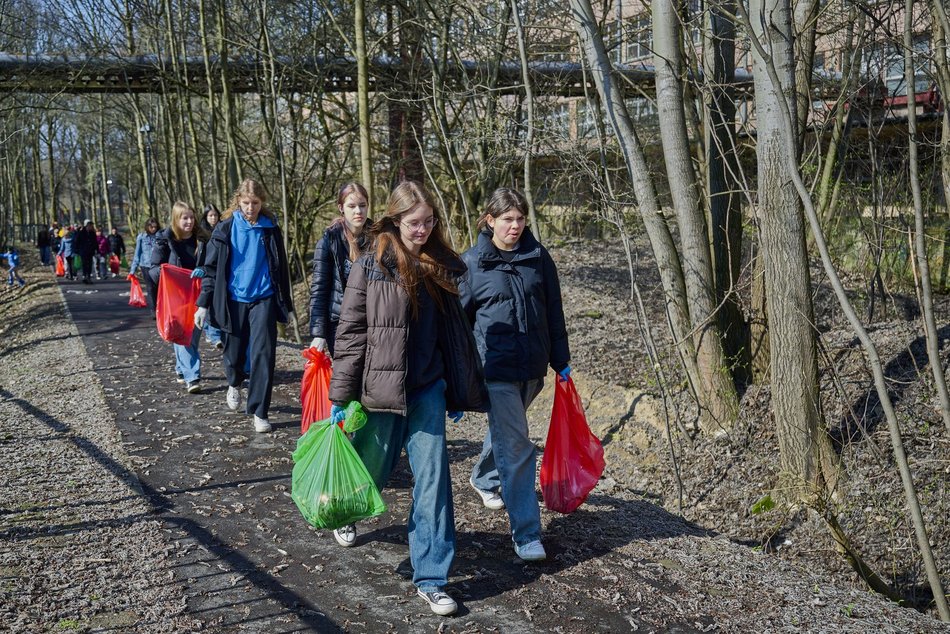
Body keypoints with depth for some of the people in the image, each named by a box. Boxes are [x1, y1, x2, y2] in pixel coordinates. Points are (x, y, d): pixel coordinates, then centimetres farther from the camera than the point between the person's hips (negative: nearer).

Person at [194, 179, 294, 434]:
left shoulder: (270, 229, 3)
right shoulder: (226, 228, 0)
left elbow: (281, 268, 10)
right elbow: (212, 267, 3)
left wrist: (287, 305, 11)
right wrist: (203, 303, -2)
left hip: (264, 299, 0)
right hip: (233, 300, 0)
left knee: (263, 353, -8)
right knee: (234, 352, 11)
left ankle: (259, 412, -1)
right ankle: (234, 384, 45)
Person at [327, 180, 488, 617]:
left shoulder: (443, 266, 3)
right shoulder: (370, 266, -8)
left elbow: (454, 329, 10)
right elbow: (350, 332, -8)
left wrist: (459, 393, 11)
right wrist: (340, 397, -8)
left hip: (428, 387, 3)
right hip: (382, 386, -2)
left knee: (433, 475, -3)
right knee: (373, 467, 15)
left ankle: (430, 577, 6)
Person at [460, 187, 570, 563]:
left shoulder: (538, 257, 4)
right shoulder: (471, 263, -4)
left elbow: (554, 310, 10)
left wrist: (561, 359, 10)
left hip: (533, 366, 4)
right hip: (496, 367, -4)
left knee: (505, 430, 24)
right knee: (516, 446, -9)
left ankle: (483, 477, 53)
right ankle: (527, 535, -3)